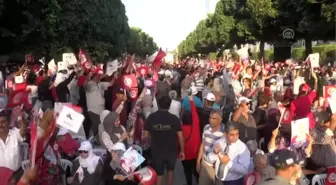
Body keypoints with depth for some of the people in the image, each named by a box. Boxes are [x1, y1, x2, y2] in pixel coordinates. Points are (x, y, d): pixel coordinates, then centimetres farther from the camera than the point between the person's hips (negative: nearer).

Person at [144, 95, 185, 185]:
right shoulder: (174, 118, -15)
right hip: (171, 151, 0)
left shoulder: (151, 117, -13)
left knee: (158, 175, 17)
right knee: (170, 170, 27)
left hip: (156, 151, 0)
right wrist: (182, 151, 3)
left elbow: (146, 136, -7)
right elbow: (181, 137, -11)